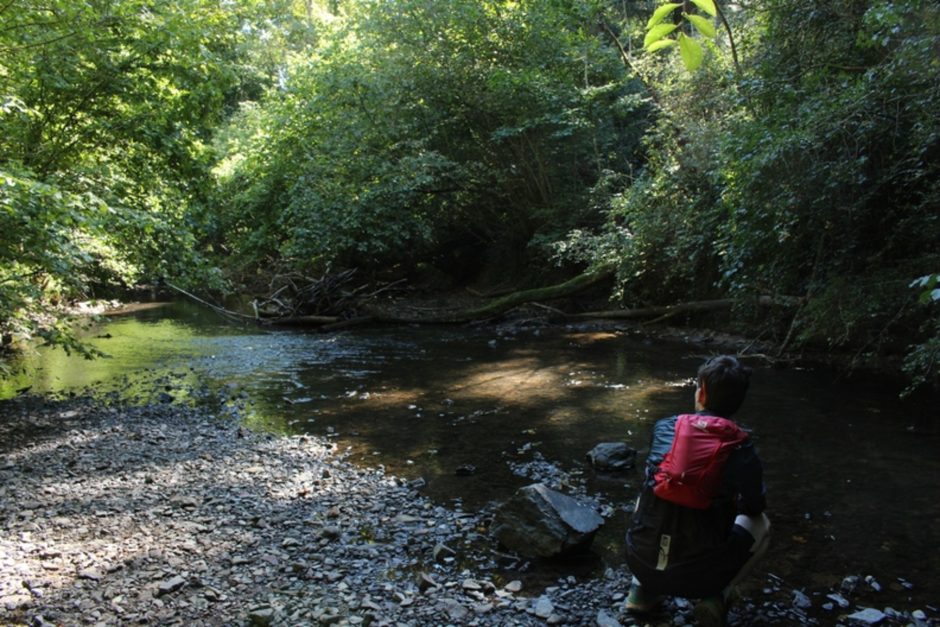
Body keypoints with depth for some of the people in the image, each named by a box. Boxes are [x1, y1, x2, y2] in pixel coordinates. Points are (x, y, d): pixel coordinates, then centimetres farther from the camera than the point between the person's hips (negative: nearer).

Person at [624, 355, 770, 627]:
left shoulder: (664, 428, 0)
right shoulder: (742, 449, -8)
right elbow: (755, 507, 7)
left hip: (639, 563, 2)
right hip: (696, 576, -2)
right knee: (761, 525, 21)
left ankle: (642, 589, 20)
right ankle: (715, 598, 6)